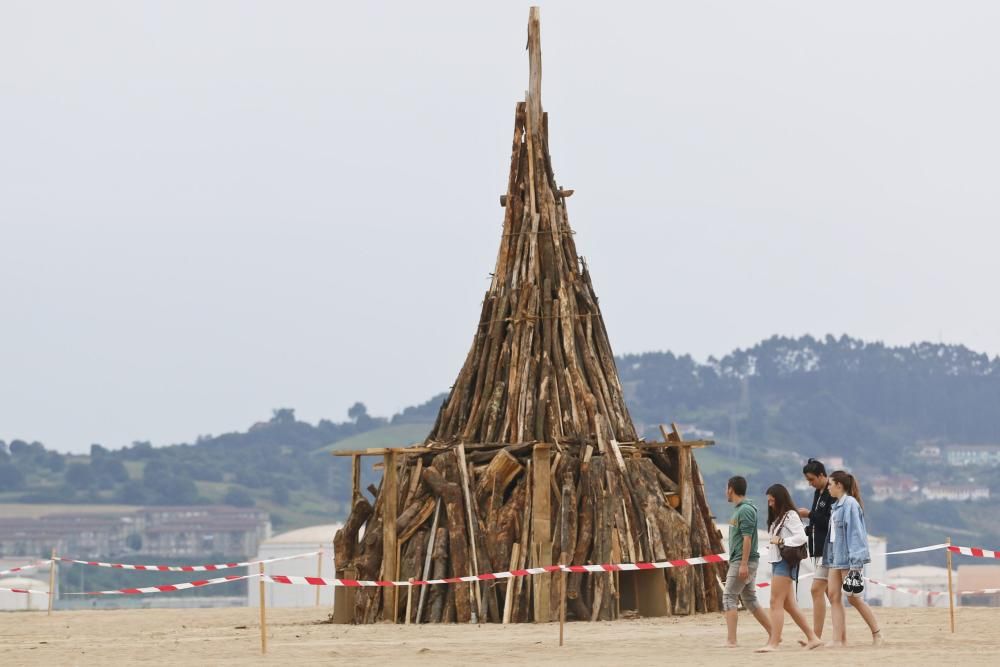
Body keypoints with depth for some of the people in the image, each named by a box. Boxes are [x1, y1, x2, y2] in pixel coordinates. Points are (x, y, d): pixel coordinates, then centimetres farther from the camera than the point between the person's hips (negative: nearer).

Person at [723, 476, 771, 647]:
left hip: (743, 561, -10)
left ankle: (731, 639, -12)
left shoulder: (745, 510, -14)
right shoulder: (740, 509, 17)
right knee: (750, 600, 13)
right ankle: (773, 634, 14)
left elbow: (747, 538, -20)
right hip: (739, 562, 10)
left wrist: (743, 564, -23)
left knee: (729, 597, -9)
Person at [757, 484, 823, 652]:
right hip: (777, 562, 10)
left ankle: (773, 643, -12)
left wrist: (781, 541, -17)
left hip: (785, 562, -10)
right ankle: (812, 638, 13)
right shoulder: (778, 517, 19)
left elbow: (801, 537, -19)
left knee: (776, 602, -11)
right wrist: (772, 545, -2)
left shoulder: (790, 515, -9)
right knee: (788, 604, 9)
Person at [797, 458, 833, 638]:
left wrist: (810, 515, -14)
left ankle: (816, 637, -15)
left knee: (817, 590, -13)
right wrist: (807, 530, 7)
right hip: (819, 549, 10)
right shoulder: (818, 493, 15)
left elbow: (831, 522, -20)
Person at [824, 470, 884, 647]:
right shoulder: (837, 505, 14)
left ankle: (877, 633, 10)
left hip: (848, 558, -9)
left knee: (853, 597, -3)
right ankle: (839, 639, 2)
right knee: (833, 595, 2)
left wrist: (855, 563, -20)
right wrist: (828, 557, 13)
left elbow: (856, 533, -17)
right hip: (835, 556, 9)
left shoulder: (850, 504, -13)